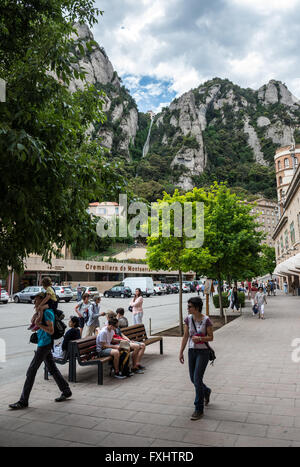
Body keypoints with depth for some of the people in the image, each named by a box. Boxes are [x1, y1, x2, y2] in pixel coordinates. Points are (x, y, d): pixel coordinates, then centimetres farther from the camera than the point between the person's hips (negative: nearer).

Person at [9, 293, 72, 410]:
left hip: (45, 345, -10)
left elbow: (51, 330, -22)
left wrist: (38, 324, -19)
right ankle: (66, 391, 25)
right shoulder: (42, 311, 13)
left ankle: (23, 401, 4)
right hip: (43, 344, 10)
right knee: (52, 369, 15)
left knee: (31, 371, -5)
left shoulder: (48, 312, -16)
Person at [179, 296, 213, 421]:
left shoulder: (206, 320, -15)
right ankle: (206, 391, 46)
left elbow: (211, 337, -7)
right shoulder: (188, 319, -2)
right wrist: (181, 352, 4)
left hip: (203, 351, -5)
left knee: (197, 379, -7)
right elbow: (185, 337, 4)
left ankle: (199, 410, 8)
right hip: (192, 351, 5)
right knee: (193, 379, 14)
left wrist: (200, 338, -24)